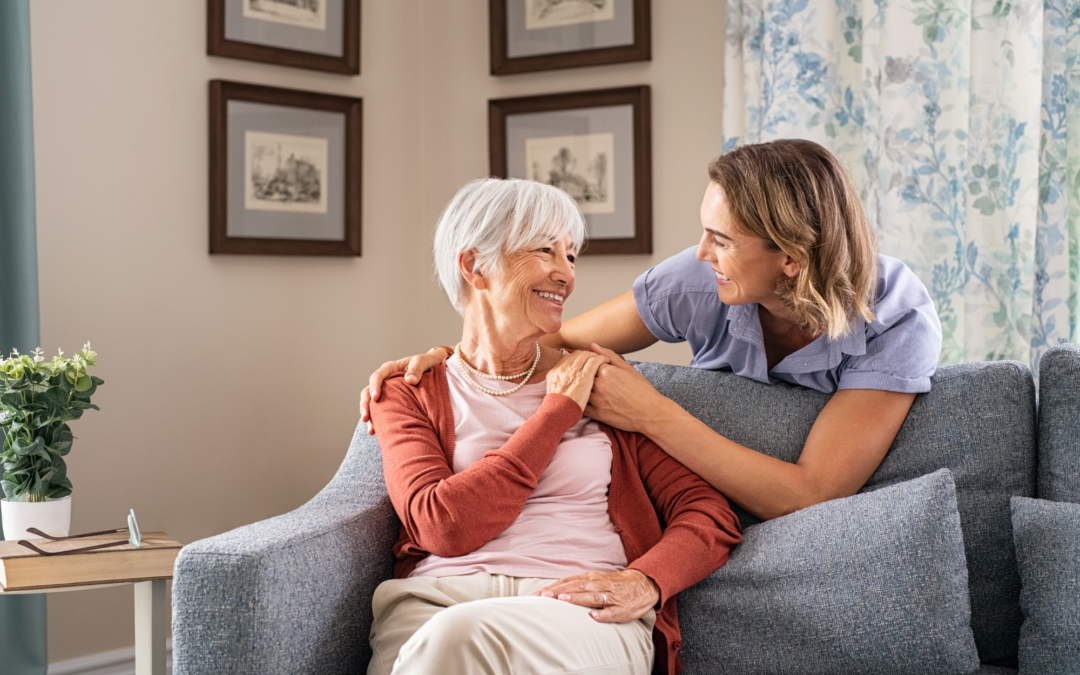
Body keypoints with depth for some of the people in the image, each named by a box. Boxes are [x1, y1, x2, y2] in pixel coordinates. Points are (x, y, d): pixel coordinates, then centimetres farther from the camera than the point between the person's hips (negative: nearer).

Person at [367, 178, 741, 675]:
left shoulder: (597, 379, 17)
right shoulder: (409, 394, 14)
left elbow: (711, 515, 8)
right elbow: (444, 526, -6)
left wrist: (644, 582, -13)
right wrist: (558, 411, -1)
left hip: (583, 611, 0)